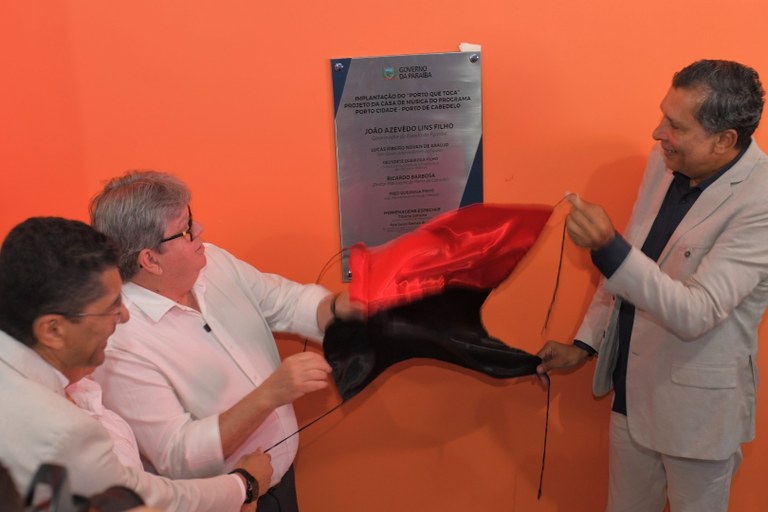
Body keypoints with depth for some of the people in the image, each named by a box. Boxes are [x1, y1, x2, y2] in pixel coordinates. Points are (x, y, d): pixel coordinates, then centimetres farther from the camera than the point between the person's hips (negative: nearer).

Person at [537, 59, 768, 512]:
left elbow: (696, 314, -29)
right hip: (633, 390, 7)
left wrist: (608, 247, -39)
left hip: (696, 409, -6)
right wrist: (585, 343, 10)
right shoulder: (665, 162, -2)